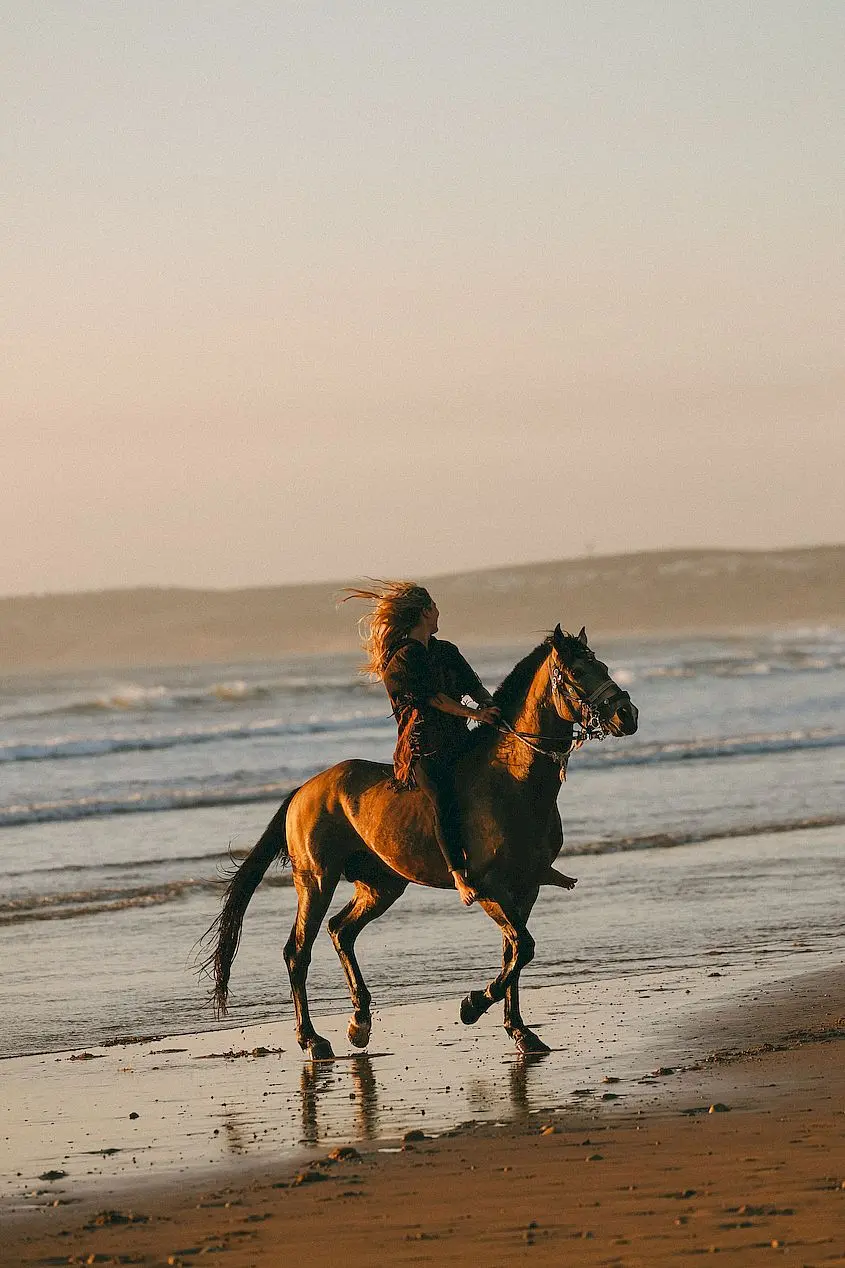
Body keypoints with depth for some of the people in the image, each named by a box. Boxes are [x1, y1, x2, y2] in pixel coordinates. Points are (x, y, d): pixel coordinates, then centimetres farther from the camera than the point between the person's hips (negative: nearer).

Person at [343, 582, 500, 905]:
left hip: (457, 742, 8)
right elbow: (433, 698, -14)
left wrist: (489, 704, -7)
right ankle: (459, 875, -37)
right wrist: (475, 713, -17)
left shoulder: (445, 651, 18)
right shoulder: (404, 658, -8)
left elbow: (473, 685, 15)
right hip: (423, 749, -8)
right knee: (444, 798, -30)